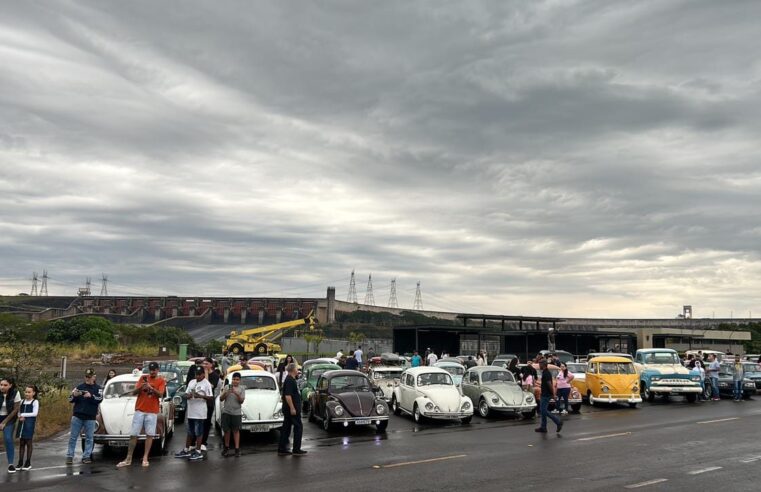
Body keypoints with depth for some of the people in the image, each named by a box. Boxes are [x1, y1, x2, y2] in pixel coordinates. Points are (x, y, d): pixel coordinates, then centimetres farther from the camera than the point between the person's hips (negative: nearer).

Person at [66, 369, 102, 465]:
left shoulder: (97, 388, 5)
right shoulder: (79, 387, 9)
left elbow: (100, 399, -10)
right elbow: (70, 400, 6)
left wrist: (91, 396, -25)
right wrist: (74, 395, -16)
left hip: (90, 418, -1)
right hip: (77, 416, 1)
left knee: (89, 438, 1)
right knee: (73, 437, 3)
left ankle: (86, 456, 7)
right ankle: (69, 456, 9)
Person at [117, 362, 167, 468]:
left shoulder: (161, 381, 2)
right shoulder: (143, 378, 7)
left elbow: (160, 394, -12)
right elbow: (134, 392, 2)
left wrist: (151, 388, -27)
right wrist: (141, 387, -19)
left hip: (152, 412, -1)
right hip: (139, 410, 1)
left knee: (150, 435, -3)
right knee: (133, 434, 1)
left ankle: (145, 458, 3)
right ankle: (128, 459, 7)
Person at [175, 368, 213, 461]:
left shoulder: (207, 384, -8)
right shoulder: (191, 382, 12)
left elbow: (211, 398, -12)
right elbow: (186, 393, 16)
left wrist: (200, 396, -25)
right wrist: (188, 395, -7)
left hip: (200, 412, -7)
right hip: (190, 411, 7)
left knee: (198, 432, -1)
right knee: (190, 432, 16)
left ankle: (198, 452, 5)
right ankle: (186, 450, 25)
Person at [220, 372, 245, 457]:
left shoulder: (242, 389, 3)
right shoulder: (227, 387, 6)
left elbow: (241, 401, -5)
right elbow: (221, 399, 4)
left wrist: (236, 394, -20)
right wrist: (225, 393, -15)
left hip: (236, 413, -1)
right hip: (226, 412, 1)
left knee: (236, 430, 1)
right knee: (226, 430, 7)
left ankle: (237, 449, 2)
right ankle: (226, 447, 21)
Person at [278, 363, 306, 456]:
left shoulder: (290, 379, 14)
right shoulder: (290, 380, -18)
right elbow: (287, 396, -24)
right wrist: (292, 408, -24)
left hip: (288, 409, 10)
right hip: (292, 408, -10)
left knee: (286, 428, 11)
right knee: (298, 427, -3)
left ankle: (281, 449, 15)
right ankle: (296, 450, 2)